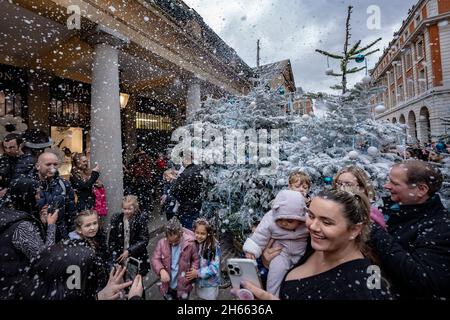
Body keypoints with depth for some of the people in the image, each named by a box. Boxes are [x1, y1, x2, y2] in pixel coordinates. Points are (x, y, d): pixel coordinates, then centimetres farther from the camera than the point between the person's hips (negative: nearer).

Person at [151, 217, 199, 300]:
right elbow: (155, 259, -9)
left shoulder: (190, 244, -17)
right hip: (167, 286, 2)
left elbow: (196, 259, -3)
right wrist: (161, 270, -25)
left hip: (183, 286, -2)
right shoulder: (162, 243, -12)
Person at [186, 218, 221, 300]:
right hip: (198, 282, 5)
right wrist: (192, 273, -11)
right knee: (201, 297, 24)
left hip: (210, 283, -5)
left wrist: (198, 273, -24)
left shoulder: (214, 246, -23)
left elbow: (214, 267, -23)